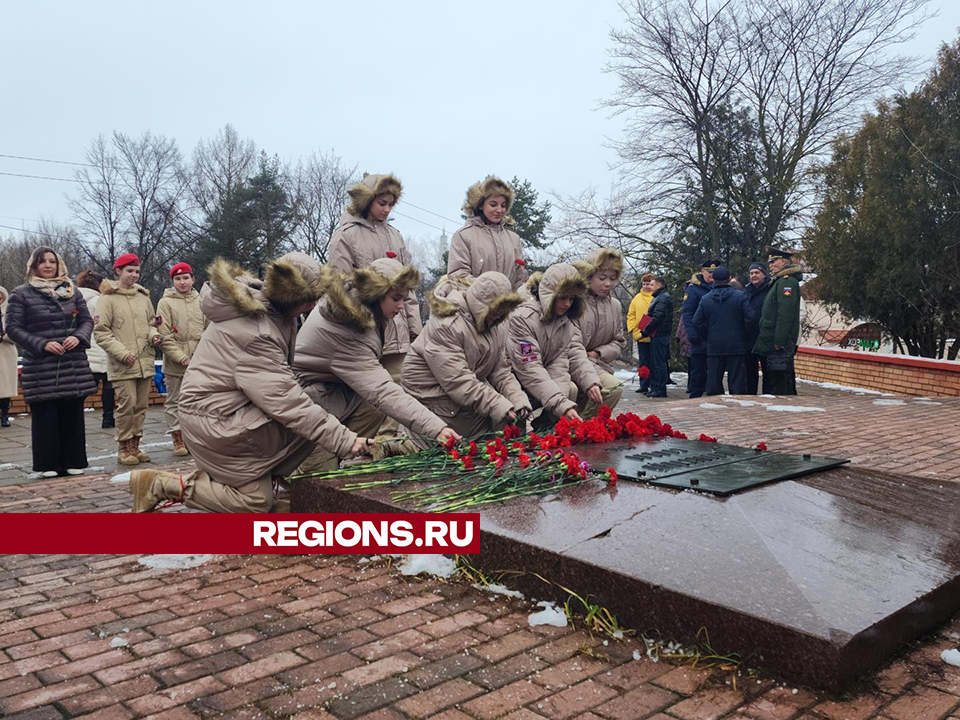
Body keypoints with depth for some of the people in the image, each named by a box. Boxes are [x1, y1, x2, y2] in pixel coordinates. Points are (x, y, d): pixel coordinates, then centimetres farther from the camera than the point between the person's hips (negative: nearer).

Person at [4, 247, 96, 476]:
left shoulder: (71, 291, 12)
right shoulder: (21, 294, 3)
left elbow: (87, 320, 14)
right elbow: (13, 328, -1)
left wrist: (79, 337, -7)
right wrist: (42, 344, -13)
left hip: (74, 365, 3)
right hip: (41, 368, -3)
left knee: (73, 414, 4)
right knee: (45, 417, -2)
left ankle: (74, 461, 13)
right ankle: (48, 464, 8)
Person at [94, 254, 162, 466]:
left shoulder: (143, 296, 14)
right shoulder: (108, 298, -2)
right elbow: (101, 332, -6)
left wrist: (153, 335, 4)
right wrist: (122, 352, -13)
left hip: (145, 362, 6)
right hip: (122, 365, -5)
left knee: (141, 405, 8)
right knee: (127, 404, -10)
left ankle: (135, 445, 19)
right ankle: (124, 448, 2)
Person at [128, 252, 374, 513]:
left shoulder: (261, 300, 0)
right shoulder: (255, 334, -29)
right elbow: (286, 402, -30)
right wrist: (345, 440, -28)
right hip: (213, 419, -10)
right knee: (257, 501, -12)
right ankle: (163, 484, -3)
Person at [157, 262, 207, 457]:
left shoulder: (200, 301, 6)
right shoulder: (166, 302, -3)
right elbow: (165, 337, -8)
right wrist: (181, 357, -14)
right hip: (175, 363, -3)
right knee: (174, 401, 5)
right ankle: (178, 439, 14)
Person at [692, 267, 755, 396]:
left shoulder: (705, 299, 2)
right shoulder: (740, 296, -4)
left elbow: (697, 322, 1)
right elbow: (750, 318, -10)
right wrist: (743, 336, 4)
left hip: (714, 347, 2)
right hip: (735, 346, -1)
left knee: (714, 380, 7)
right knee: (736, 380, 4)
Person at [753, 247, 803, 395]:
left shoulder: (787, 281, -12)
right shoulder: (780, 282, 21)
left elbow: (785, 314, -21)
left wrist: (779, 341, -24)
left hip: (780, 345, -11)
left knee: (779, 388, -9)